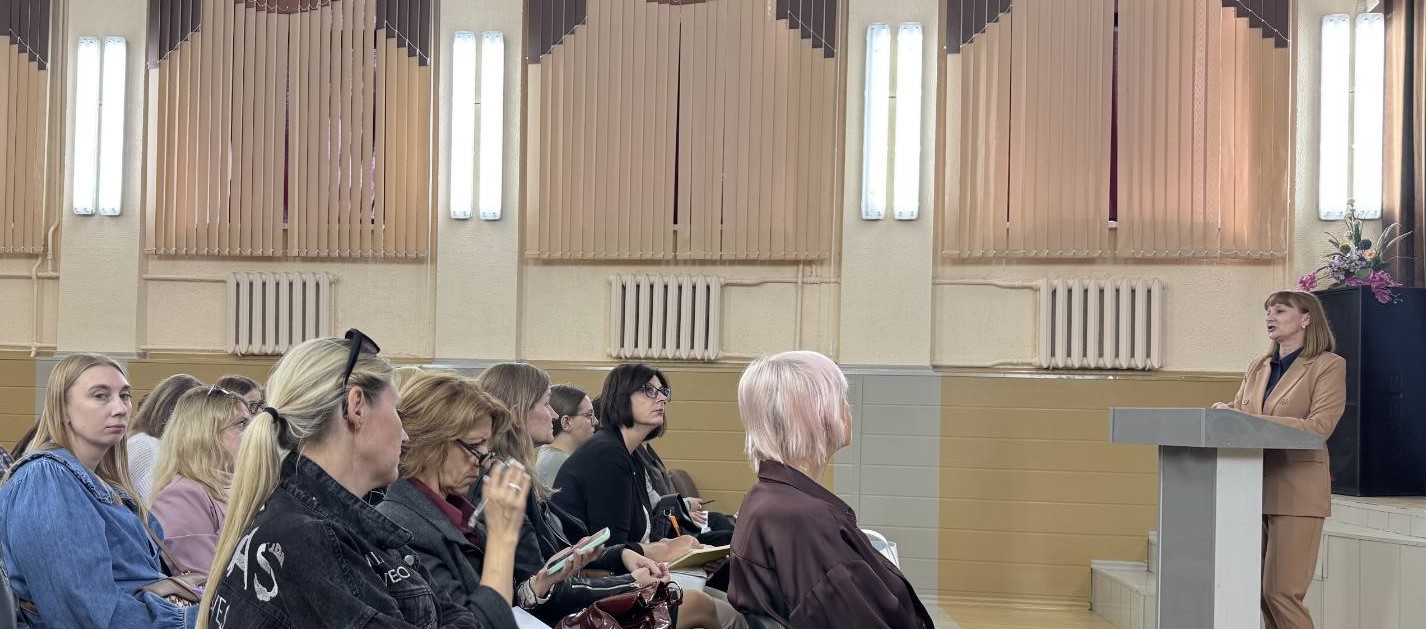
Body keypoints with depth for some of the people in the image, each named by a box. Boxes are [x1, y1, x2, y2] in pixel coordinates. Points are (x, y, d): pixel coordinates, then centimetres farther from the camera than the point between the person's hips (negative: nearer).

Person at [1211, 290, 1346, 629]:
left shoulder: (1328, 366, -4)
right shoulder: (1258, 367, 16)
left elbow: (1318, 426, -15)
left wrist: (1251, 421, -22)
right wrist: (1224, 412, -8)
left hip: (1296, 493, -6)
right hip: (1256, 489, 6)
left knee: (1281, 593, -10)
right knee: (1264, 592, 8)